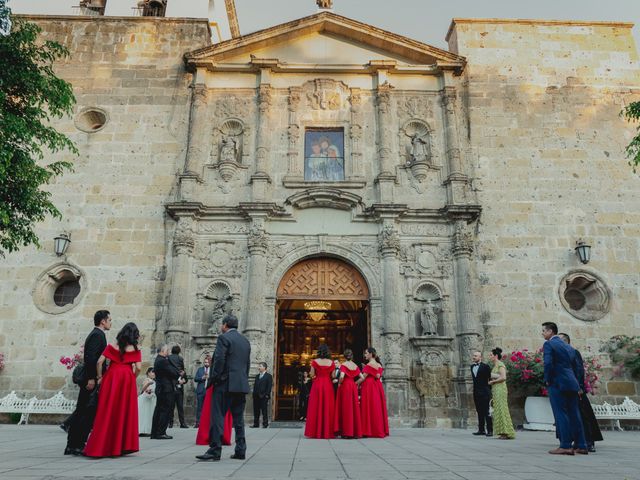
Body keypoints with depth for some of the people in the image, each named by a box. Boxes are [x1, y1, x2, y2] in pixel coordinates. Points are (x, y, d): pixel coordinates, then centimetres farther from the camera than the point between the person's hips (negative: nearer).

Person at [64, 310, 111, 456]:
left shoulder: (95, 334, 19)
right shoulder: (98, 335, -12)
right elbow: (91, 357, -22)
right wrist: (91, 378, -23)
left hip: (89, 380, 10)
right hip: (93, 380, -10)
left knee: (80, 411, 12)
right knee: (89, 413, -6)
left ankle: (71, 445, 18)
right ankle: (79, 445, -2)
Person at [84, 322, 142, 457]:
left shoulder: (112, 347, 8)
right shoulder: (135, 350, 3)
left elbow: (100, 361, -1)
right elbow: (138, 368, -5)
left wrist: (100, 377, 8)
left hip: (111, 377, 1)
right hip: (127, 378, -1)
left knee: (107, 411, 7)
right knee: (125, 411, 7)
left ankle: (100, 446, 10)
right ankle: (121, 446, 11)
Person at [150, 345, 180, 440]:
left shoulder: (158, 360, 17)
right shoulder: (162, 361, -17)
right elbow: (173, 372, -18)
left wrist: (177, 374, 2)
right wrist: (179, 374, 1)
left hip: (160, 389, 11)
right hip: (166, 389, -11)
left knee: (159, 411, 13)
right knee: (166, 411, -5)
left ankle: (154, 433, 17)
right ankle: (161, 433, -3)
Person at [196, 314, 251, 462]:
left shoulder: (224, 338, -6)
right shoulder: (245, 341, 16)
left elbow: (219, 360, -15)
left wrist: (213, 379, -6)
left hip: (225, 383, -7)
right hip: (242, 385, 7)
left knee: (218, 417, -3)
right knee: (238, 418, 11)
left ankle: (214, 451, -4)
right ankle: (240, 451, 13)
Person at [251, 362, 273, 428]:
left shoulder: (268, 376, 0)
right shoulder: (257, 376, 20)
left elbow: (269, 386, -6)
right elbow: (255, 386, 18)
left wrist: (266, 394, -14)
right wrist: (254, 394, 7)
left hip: (264, 396, -6)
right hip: (256, 396, 6)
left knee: (264, 410, -2)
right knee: (256, 410, 7)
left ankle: (265, 424, 3)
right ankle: (256, 424, 14)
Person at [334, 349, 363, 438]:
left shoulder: (343, 365, -7)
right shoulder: (355, 366, 8)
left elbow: (341, 376, -21)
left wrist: (339, 383, -5)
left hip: (345, 387, -5)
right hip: (353, 387, 5)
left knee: (346, 408, 0)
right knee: (354, 408, 8)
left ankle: (346, 432, 1)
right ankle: (356, 432, 11)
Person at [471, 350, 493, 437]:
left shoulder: (485, 366, -6)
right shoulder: (472, 366, 13)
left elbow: (490, 378, -4)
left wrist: (489, 390, -4)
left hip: (484, 392, -6)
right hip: (476, 392, 6)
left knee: (487, 412, -5)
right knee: (479, 412, 10)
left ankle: (490, 430, -1)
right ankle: (481, 430, 15)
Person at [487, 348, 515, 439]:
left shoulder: (500, 365, -10)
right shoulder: (494, 366, 17)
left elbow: (503, 377, -21)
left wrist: (492, 381, -12)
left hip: (500, 389, -9)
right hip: (495, 390, 9)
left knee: (502, 409, -8)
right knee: (498, 410, 8)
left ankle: (507, 433, -5)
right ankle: (503, 433, 10)